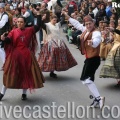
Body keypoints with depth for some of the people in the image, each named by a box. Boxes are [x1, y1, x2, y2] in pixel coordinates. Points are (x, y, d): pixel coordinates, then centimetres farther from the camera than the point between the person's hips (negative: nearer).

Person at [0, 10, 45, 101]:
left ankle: (24, 93, 23)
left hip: (26, 55, 2)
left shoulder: (29, 30, 6)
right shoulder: (14, 31, 1)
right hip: (15, 55, -1)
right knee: (10, 73, 2)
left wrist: (38, 14, -2)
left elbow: (38, 26, 2)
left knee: (26, 74, 7)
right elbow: (8, 40, -10)